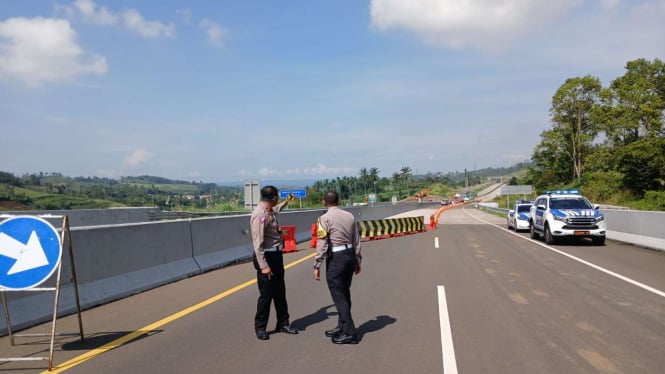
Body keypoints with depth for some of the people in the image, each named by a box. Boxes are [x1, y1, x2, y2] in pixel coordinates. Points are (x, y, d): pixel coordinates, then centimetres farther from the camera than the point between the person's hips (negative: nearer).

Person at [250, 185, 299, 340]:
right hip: (267, 257, -9)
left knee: (280, 292, 16)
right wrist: (263, 266, -24)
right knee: (266, 294, 1)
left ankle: (283, 324, 29)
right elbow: (258, 243, -23)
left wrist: (286, 202, 47)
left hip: (276, 255, 9)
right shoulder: (259, 215, -21)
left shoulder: (271, 211, 7)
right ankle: (260, 327, 18)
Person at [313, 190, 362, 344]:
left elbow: (322, 244, -14)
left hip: (336, 258, -7)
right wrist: (357, 260, 21)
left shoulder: (325, 218, -10)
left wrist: (317, 266, -10)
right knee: (344, 293, 17)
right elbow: (356, 241, 12)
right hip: (350, 256, 7)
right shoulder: (350, 216, 8)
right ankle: (342, 327, 27)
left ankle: (349, 333, 1)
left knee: (338, 295, -1)